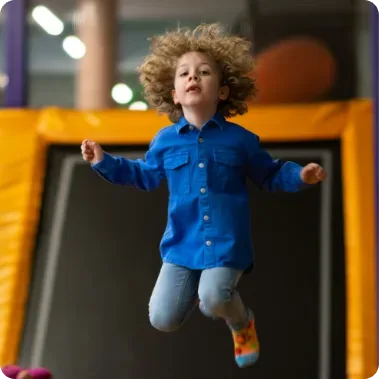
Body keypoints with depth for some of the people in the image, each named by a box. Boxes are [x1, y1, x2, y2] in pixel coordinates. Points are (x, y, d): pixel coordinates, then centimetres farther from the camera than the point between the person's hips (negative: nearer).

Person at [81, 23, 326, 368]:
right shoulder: (165, 141, 3)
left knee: (214, 299, -29)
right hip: (182, 243, 3)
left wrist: (300, 176, -6)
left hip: (226, 243, -2)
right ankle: (194, 292, 32)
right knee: (162, 319, -4)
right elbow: (145, 175, 21)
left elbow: (269, 175, 12)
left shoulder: (239, 139, -1)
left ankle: (242, 321, 11)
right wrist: (104, 162, 13)